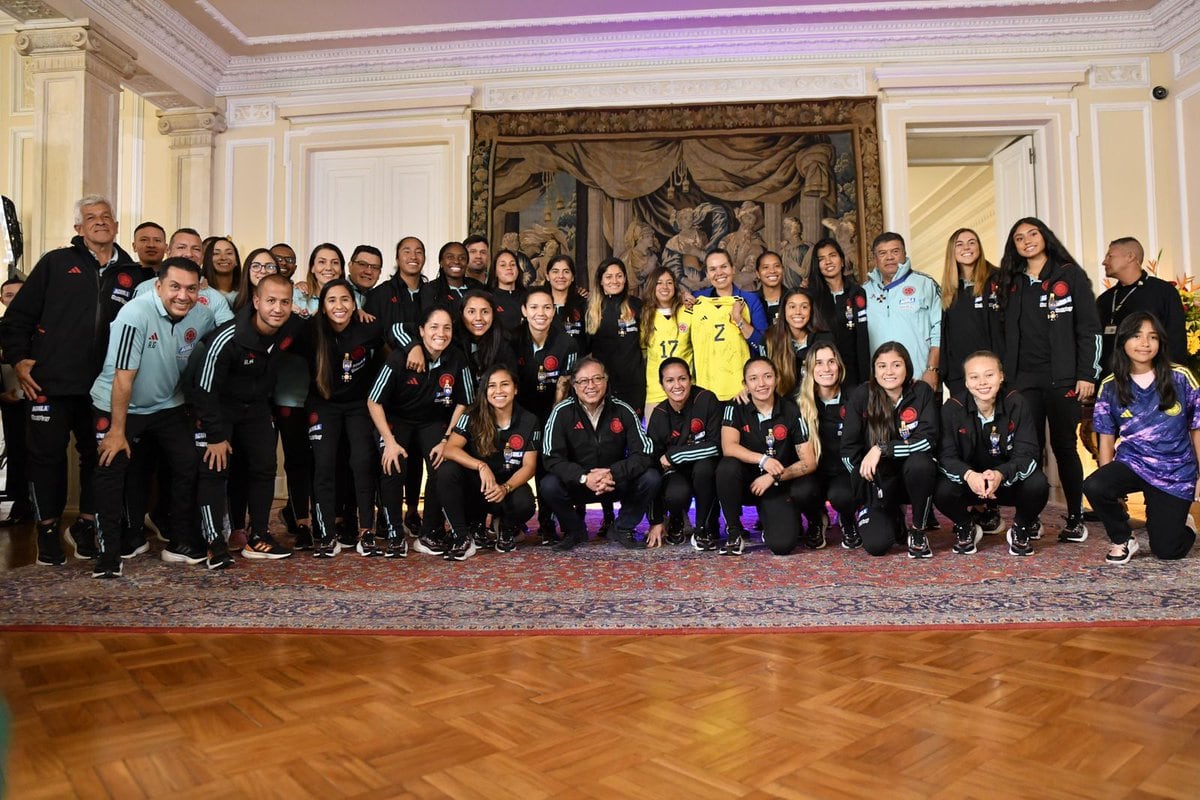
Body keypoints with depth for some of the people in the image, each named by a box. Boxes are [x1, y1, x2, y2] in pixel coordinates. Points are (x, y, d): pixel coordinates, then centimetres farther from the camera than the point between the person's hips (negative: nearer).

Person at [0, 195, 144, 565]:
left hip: (103, 386, 2)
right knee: (47, 454, 5)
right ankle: (48, 529, 20)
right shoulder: (56, 263, 4)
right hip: (50, 382, -1)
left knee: (98, 455, 8)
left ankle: (85, 524, 24)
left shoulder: (132, 275, 7)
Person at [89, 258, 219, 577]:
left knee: (190, 466, -1)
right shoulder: (135, 315, -26)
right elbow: (123, 376, -25)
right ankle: (109, 553, 4)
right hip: (117, 407, -4)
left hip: (167, 406, 4)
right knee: (111, 472, -8)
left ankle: (181, 544, 12)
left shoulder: (202, 317, -11)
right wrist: (117, 430, -22)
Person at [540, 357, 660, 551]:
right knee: (549, 486, -30)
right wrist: (584, 478, -33)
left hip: (617, 483, 1)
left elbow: (645, 454, -15)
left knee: (651, 478, -24)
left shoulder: (623, 411, -9)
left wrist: (612, 473, -31)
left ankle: (623, 529, 2)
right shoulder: (562, 412, -11)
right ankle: (575, 531, 2)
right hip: (577, 484, -1)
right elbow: (552, 458, -17)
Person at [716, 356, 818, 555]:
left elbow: (809, 462, -10)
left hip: (778, 487, 0)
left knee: (782, 544, -24)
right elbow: (728, 447, -23)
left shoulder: (792, 411, -8)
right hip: (745, 482, 1)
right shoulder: (736, 408, -8)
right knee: (727, 466, -35)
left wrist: (775, 476, -21)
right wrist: (763, 460, -37)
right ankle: (734, 531, -11)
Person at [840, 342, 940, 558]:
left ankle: (919, 532, -10)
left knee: (920, 463, -35)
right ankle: (894, 520, 19)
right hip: (879, 482, 0)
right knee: (876, 545, -20)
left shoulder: (922, 392, -9)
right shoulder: (861, 396, -9)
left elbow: (928, 440, -20)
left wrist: (882, 448, -27)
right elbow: (848, 450, -6)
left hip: (913, 476, 0)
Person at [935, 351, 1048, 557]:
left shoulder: (1016, 404, -13)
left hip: (1010, 482, 1)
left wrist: (1001, 474, -39)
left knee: (1038, 484, -30)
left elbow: (1027, 453, -18)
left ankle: (1021, 530, 5)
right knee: (942, 491, -30)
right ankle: (966, 528, 6)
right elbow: (946, 456, -18)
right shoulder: (953, 408, -14)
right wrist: (968, 475, -40)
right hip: (968, 481, 0)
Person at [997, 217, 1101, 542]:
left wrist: (1087, 374, -8)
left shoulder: (1070, 275, 4)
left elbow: (1089, 328, -1)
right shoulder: (1012, 283, 14)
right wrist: (1006, 378, 7)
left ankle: (1075, 518, 12)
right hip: (1023, 379, 3)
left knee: (1063, 445, 1)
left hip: (1062, 378, -3)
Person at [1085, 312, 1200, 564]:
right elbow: (1107, 439, 0)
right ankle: (1123, 540, -3)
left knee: (1166, 550, -1)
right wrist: (1112, 485, -5)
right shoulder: (1111, 387, -2)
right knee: (1093, 486, -33)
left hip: (1175, 473, 0)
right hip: (1131, 464, 1)